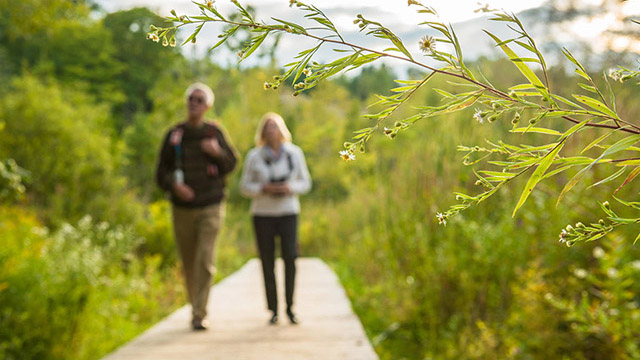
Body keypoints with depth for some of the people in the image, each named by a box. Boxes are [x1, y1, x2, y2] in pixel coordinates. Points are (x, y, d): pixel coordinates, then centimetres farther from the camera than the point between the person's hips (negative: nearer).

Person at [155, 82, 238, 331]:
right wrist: (174, 185, -18)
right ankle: (195, 305, 31)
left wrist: (217, 152, -14)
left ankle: (200, 315, -10)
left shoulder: (215, 132, 0)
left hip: (210, 208, -2)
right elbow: (161, 173, 3)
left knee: (205, 261, -13)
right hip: (182, 209, 2)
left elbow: (231, 164, 7)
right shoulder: (174, 135, 1)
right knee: (188, 263, 10)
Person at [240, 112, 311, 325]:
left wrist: (291, 188, -12)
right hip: (262, 214, 0)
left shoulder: (294, 153, 3)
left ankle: (290, 307, 2)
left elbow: (305, 182, 9)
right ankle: (273, 310, 9)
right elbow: (245, 187, 3)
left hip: (288, 212, 0)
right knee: (267, 262, -1)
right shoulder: (254, 156, 0)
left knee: (290, 256, -12)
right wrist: (264, 188, -15)